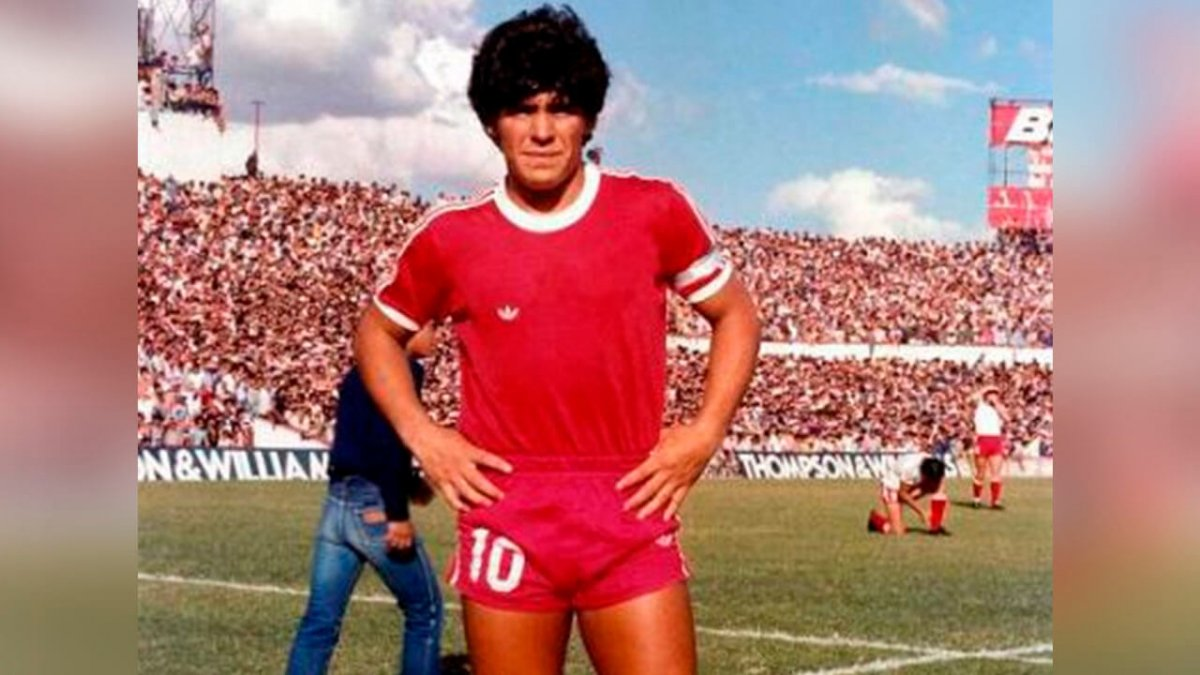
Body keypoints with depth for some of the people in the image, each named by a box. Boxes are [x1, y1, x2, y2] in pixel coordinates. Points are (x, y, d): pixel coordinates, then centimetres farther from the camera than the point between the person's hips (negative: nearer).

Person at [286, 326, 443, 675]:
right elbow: (390, 444, -21)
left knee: (320, 620, 6)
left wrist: (409, 484, 19)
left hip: (337, 502, 8)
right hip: (374, 506, -8)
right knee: (425, 611, 8)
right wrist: (398, 513, -21)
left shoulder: (359, 373, 18)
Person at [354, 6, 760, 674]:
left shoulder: (655, 211, 0)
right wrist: (421, 435, 4)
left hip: (633, 522, 0)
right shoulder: (452, 237, 1)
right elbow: (377, 332, 18)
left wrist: (705, 433, 2)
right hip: (507, 529, 1)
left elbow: (736, 313, 13)